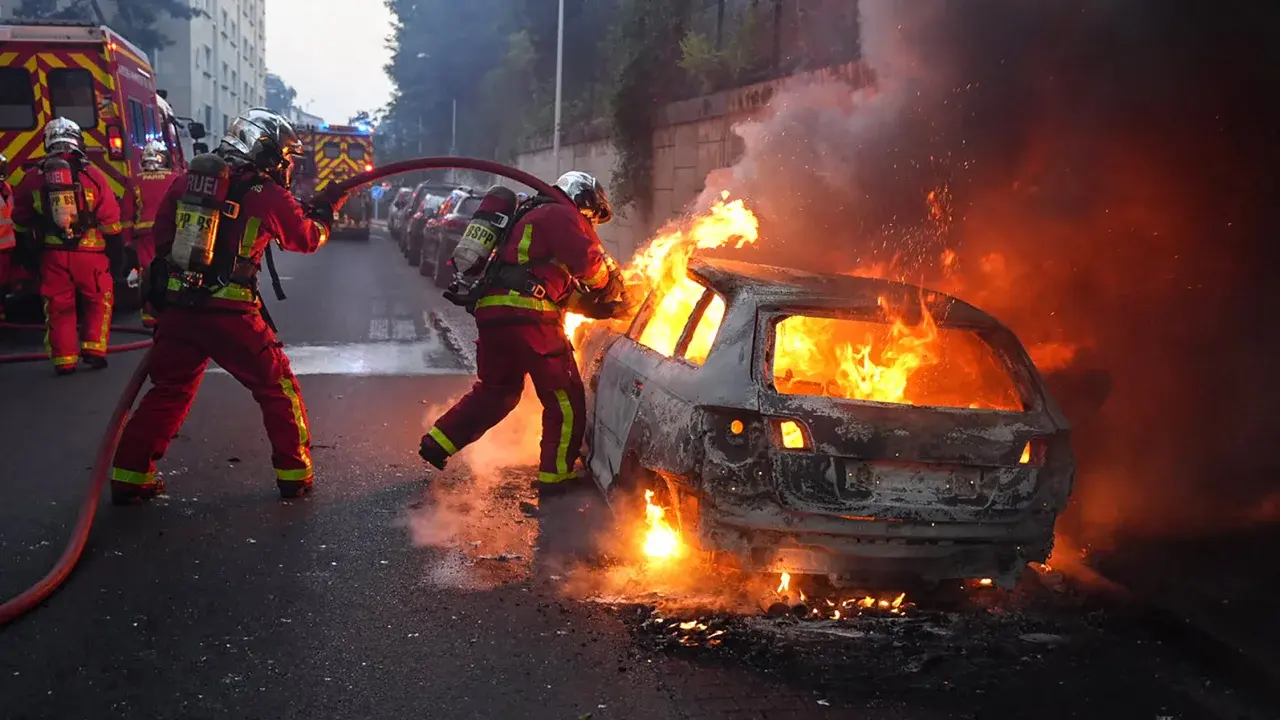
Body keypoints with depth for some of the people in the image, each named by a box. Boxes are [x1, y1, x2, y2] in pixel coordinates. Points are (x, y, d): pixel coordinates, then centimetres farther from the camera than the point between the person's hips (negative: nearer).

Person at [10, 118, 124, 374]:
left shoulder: (33, 178, 3)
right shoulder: (93, 175, -6)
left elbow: (20, 221, 11)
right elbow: (110, 221, -5)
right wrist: (116, 252, 3)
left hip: (52, 254, 2)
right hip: (89, 253, -2)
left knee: (59, 306, 11)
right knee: (99, 301, 16)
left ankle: (64, 360, 11)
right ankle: (94, 349, 9)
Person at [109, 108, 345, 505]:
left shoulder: (187, 179, 7)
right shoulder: (268, 194, -4)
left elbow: (161, 236, 12)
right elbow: (308, 238, 10)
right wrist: (324, 213, 30)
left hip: (177, 305, 5)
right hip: (229, 313, -4)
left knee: (168, 391, 18)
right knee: (277, 387, 12)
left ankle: (130, 475, 18)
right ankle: (294, 472, 16)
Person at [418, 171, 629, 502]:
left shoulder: (533, 217, 31)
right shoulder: (562, 215, 1)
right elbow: (588, 261, -13)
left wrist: (600, 302, 23)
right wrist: (611, 289, 8)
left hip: (491, 312, 9)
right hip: (527, 314, -9)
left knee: (495, 390, 25)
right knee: (565, 398, 0)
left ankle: (438, 442, 24)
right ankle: (556, 477, 3)